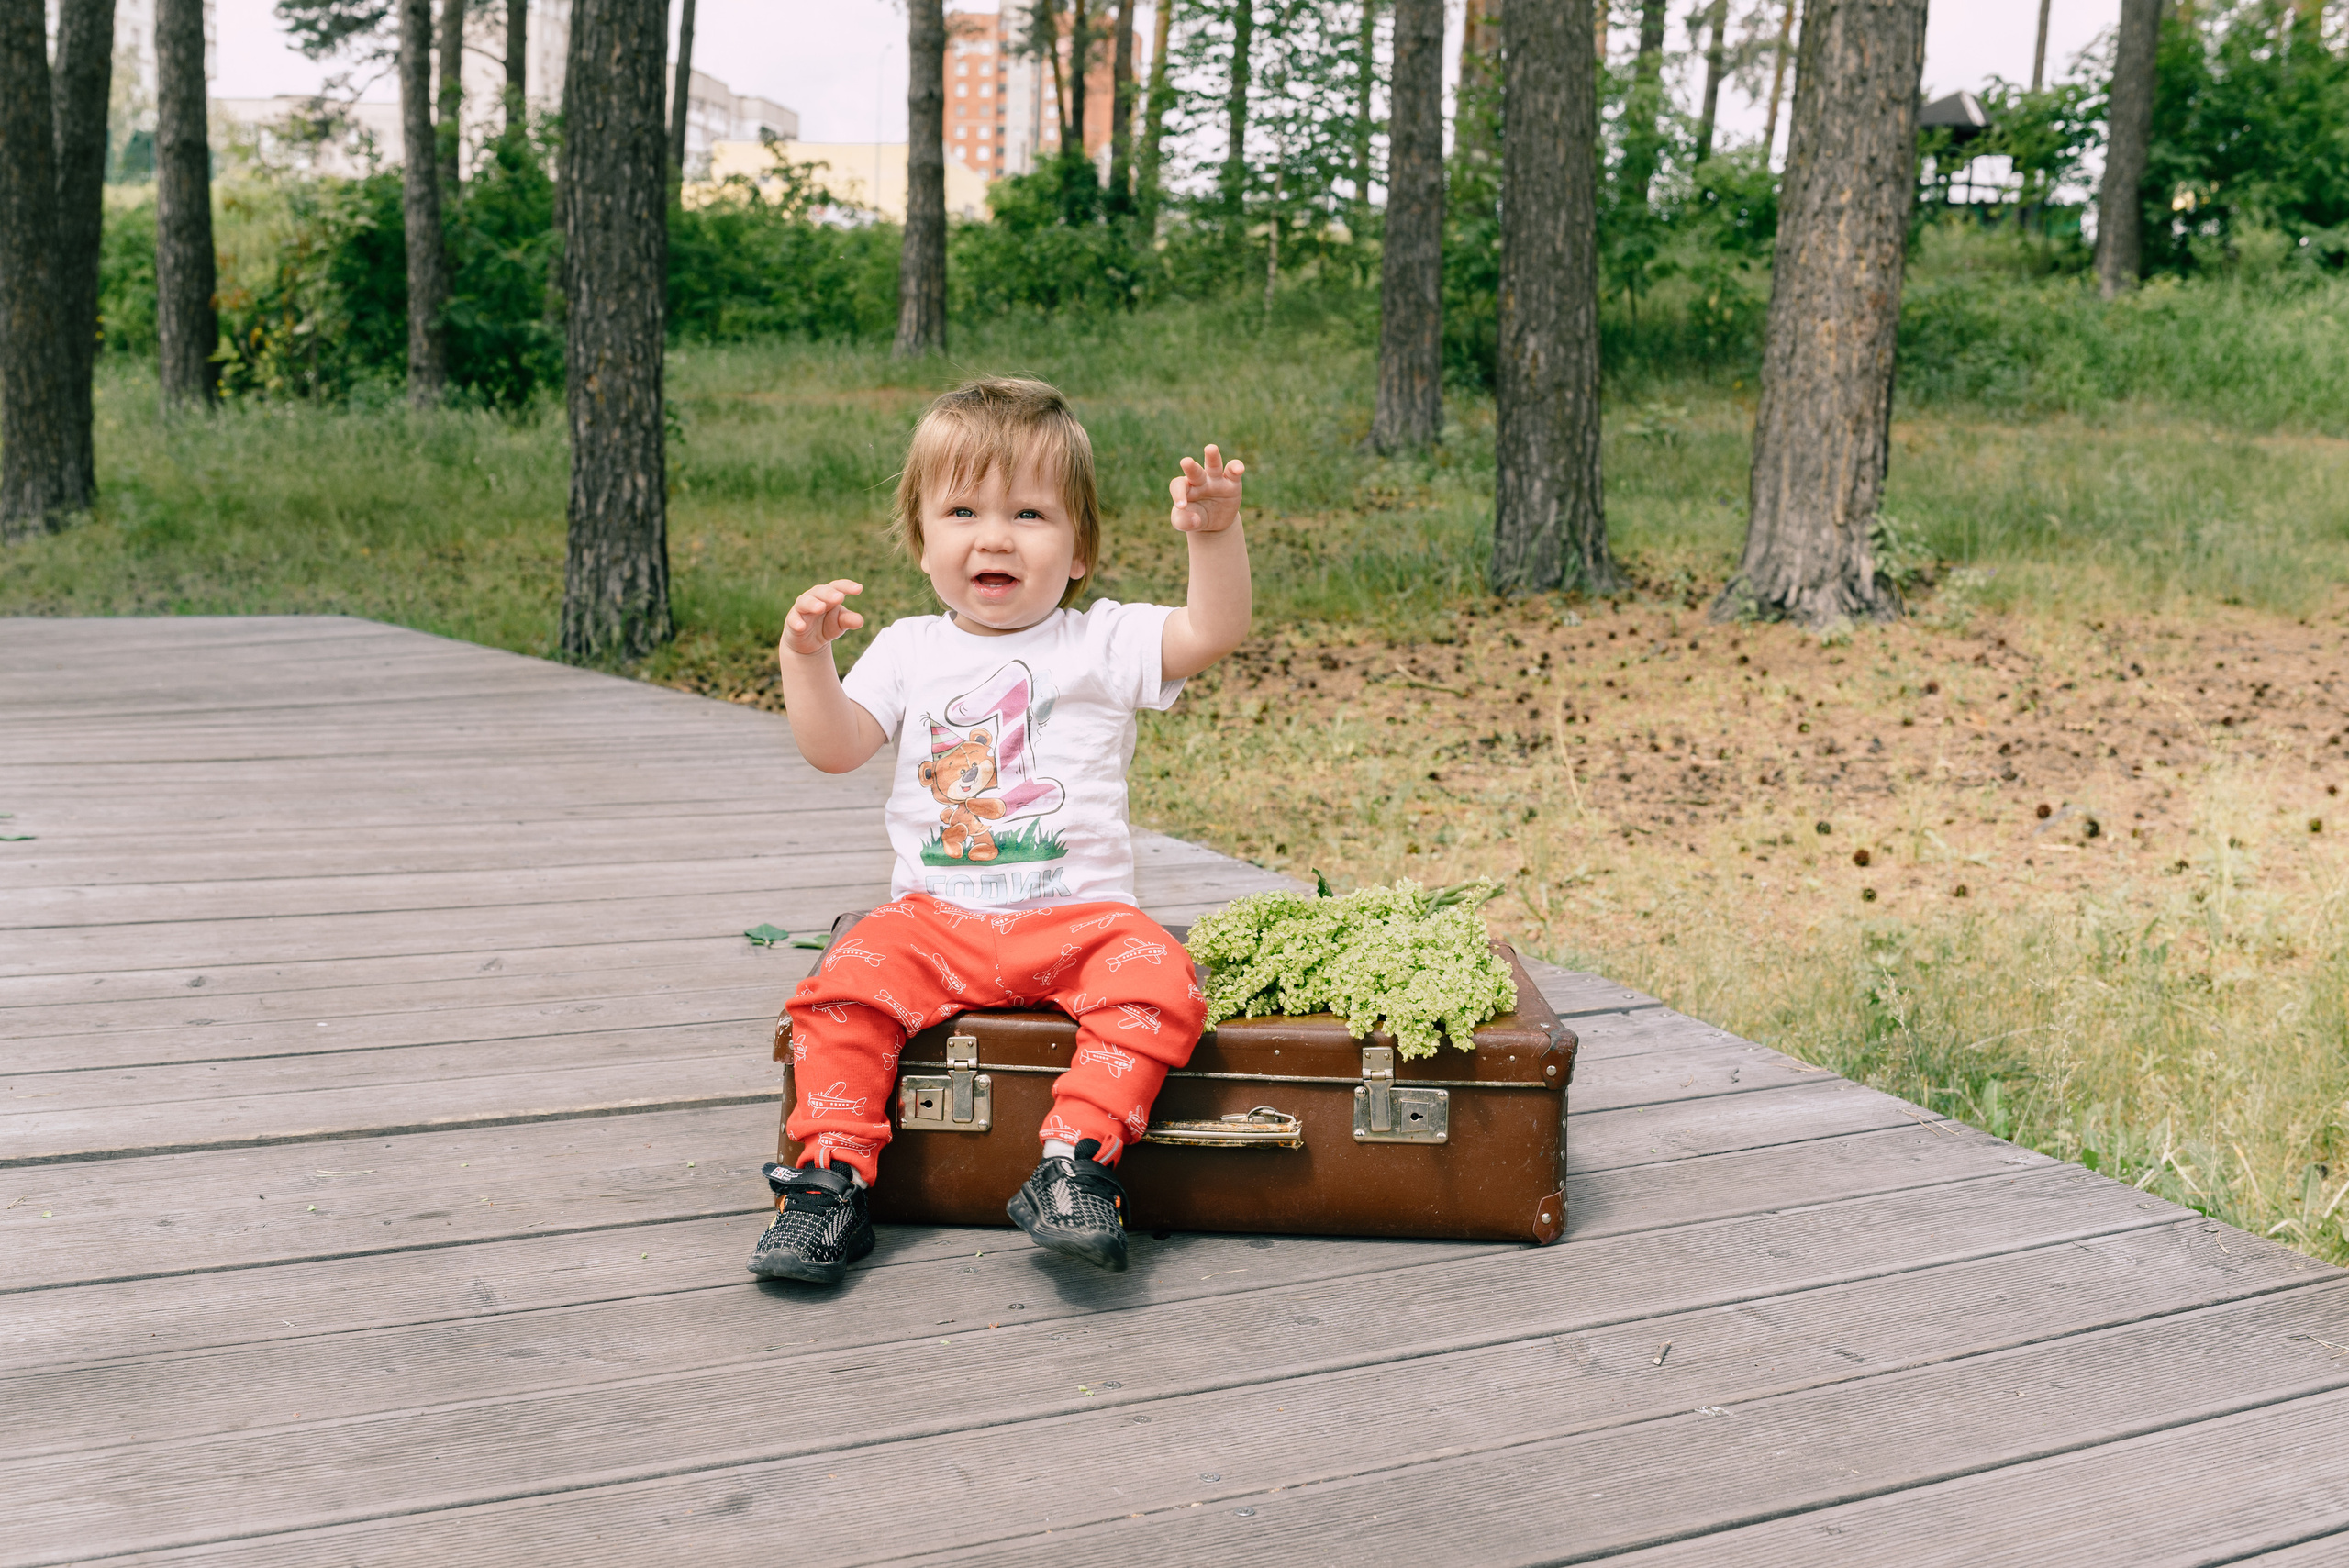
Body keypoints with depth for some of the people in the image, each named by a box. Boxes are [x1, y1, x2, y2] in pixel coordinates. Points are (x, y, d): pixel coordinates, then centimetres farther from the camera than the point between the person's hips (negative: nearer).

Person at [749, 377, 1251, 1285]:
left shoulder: (1103, 642, 4)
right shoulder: (911, 649, 11)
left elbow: (1213, 634, -11)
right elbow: (834, 747, 2)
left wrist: (1215, 535, -26)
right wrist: (804, 655, -13)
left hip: (1079, 915, -1)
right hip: (935, 917, 2)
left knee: (1158, 979, -29)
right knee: (847, 984, -23)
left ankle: (1075, 1159, -26)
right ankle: (833, 1175, -14)